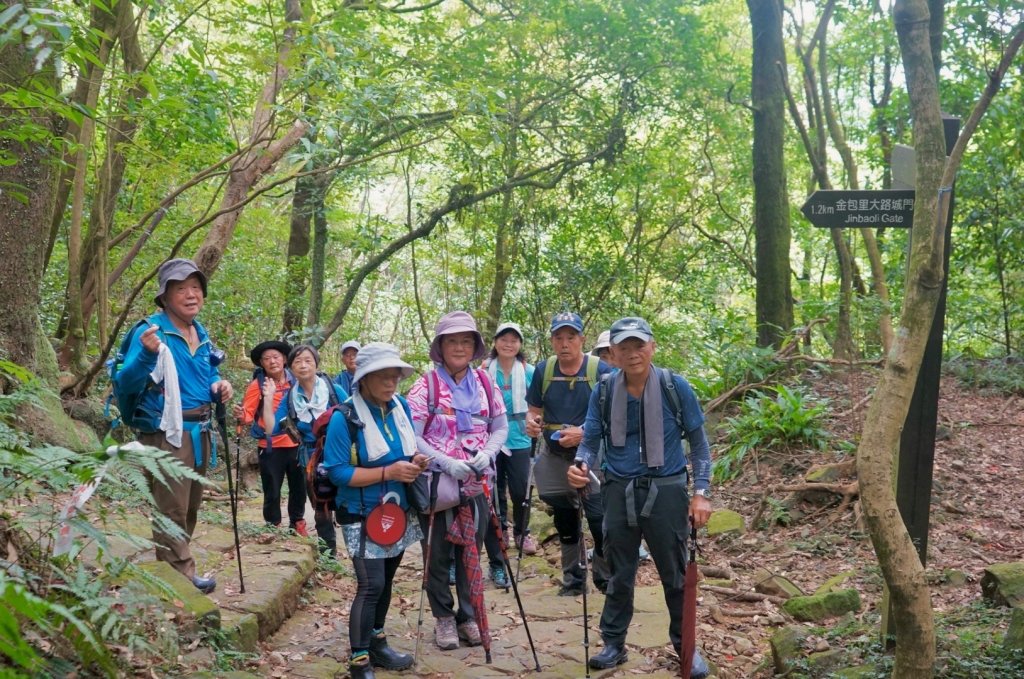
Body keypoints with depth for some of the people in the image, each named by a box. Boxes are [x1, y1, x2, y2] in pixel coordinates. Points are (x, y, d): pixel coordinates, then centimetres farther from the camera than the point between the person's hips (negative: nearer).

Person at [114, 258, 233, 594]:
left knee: (190, 507, 17)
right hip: (167, 433, -8)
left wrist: (219, 387, -1)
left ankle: (172, 567, 32)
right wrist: (146, 354, -40)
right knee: (171, 509, -3)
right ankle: (182, 576, 6)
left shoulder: (201, 334, 9)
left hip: (199, 431, 8)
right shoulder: (152, 331, -14)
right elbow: (125, 385, -21)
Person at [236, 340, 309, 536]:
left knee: (299, 487, 15)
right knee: (272, 491, 4)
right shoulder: (257, 385, -9)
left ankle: (297, 523, 33)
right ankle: (273, 526, 22)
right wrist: (241, 416, -33)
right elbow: (248, 414, -12)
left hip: (296, 443, 3)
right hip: (271, 446, -3)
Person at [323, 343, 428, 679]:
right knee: (370, 585, -12)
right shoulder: (344, 417, -19)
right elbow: (338, 472, -22)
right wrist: (388, 472, -29)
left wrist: (416, 460, -9)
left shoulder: (401, 407, 1)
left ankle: (377, 643, 34)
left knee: (386, 581, 17)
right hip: (363, 517, -7)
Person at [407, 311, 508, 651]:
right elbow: (411, 436, -13)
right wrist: (447, 462, -24)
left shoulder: (485, 382, 4)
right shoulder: (426, 385, -8)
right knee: (439, 554, 7)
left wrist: (486, 454, -12)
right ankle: (443, 617, 25)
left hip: (477, 483, 3)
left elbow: (500, 427, 8)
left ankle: (468, 615, 28)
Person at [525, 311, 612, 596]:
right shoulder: (544, 370, 2)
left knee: (600, 519, -8)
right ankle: (572, 578, 31)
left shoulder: (600, 370, -10)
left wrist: (583, 433, -24)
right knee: (564, 522, 15)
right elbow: (534, 410, 9)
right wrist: (531, 422, -14)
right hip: (554, 458, 4)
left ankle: (606, 578, 12)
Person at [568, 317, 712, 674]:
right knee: (619, 574, 14)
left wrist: (702, 492, -6)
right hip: (619, 492, 1)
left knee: (675, 573, 11)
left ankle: (685, 644, 28)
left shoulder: (676, 387, -8)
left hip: (666, 490, -1)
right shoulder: (603, 392, -5)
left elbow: (698, 442, -1)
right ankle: (613, 643, 27)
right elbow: (590, 440, -1)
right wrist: (581, 464, -24)